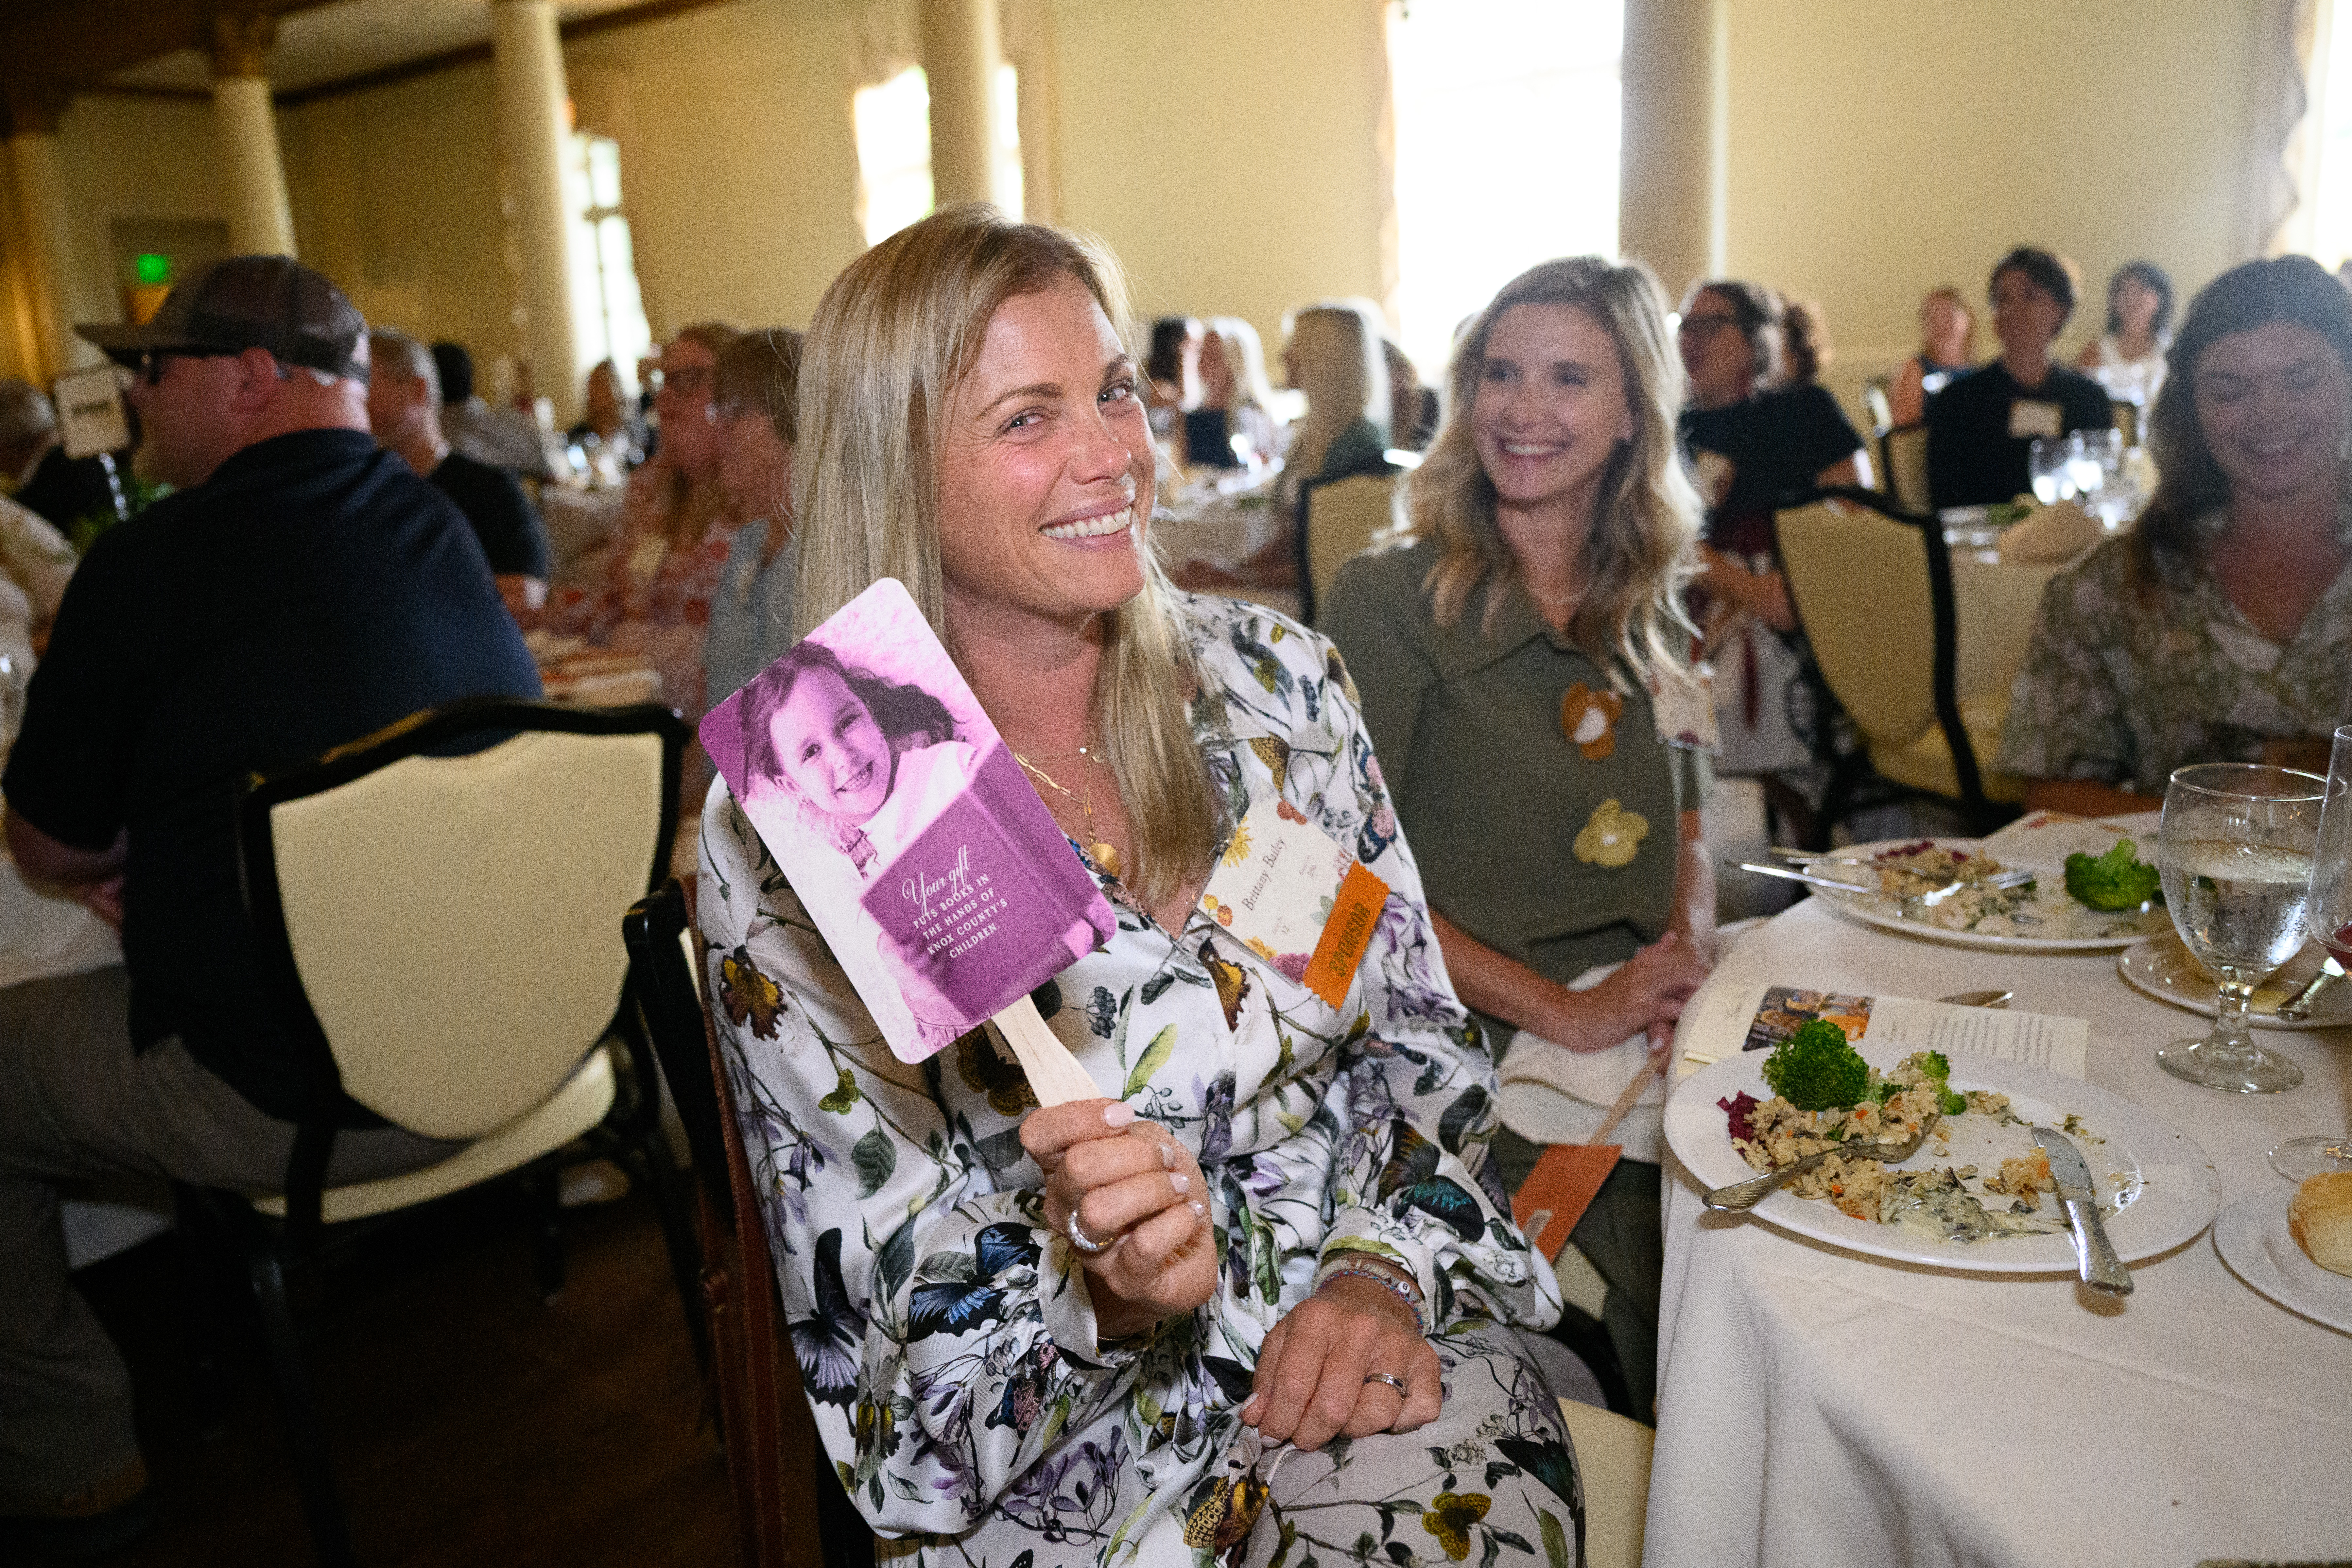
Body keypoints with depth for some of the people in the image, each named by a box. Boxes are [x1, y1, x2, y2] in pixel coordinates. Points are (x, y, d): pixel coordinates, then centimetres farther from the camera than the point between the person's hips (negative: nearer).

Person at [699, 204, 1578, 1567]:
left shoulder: (1277, 679, 0)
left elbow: (1419, 1033, 7)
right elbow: (876, 1296, -6)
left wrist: (1383, 1267, -10)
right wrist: (1098, 1293, -25)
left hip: (1363, 1337, 3)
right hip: (1055, 1435, -2)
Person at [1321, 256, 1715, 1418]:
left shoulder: (1650, 609, 12)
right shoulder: (1389, 602, -5)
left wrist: (1688, 950, -4)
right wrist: (1567, 1013, -16)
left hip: (1660, 1038, 5)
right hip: (1485, 1060, -5)